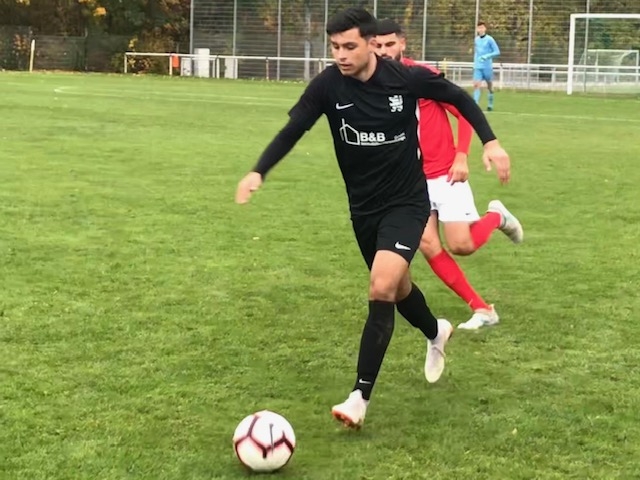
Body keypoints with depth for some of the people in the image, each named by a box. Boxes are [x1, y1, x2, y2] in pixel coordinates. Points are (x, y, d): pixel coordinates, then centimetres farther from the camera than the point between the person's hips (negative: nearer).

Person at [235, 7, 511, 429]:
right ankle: (436, 333, 56)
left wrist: (491, 142, -7)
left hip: (407, 202, -4)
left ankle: (360, 397, -14)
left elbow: (459, 98, -1)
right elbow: (293, 130, -10)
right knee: (397, 287, 21)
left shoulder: (407, 78, -17)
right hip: (363, 206, 4)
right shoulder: (328, 85, -14)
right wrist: (259, 172, -25)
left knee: (382, 288, -21)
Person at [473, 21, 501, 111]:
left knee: (489, 86, 10)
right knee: (476, 85, -13)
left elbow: (497, 52, -8)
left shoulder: (489, 39, -7)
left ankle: (490, 104, 28)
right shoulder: (476, 39, 8)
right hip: (477, 67, 3)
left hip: (487, 67, -3)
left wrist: (486, 56, -19)